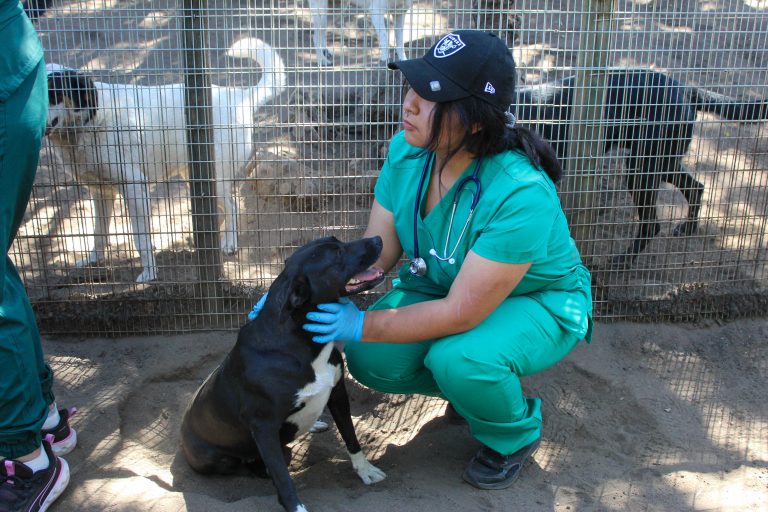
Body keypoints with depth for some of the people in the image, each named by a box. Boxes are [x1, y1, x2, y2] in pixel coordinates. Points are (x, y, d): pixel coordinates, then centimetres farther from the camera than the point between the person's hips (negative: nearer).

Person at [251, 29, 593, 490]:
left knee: (459, 358, -35)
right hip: (444, 285, 6)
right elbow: (375, 253, -9)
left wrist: (362, 325, -31)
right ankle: (472, 387, 15)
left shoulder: (521, 195, -37)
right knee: (371, 360, -16)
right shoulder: (407, 151, -17)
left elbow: (462, 312, -33)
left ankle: (516, 436, 2)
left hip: (537, 302, -5)